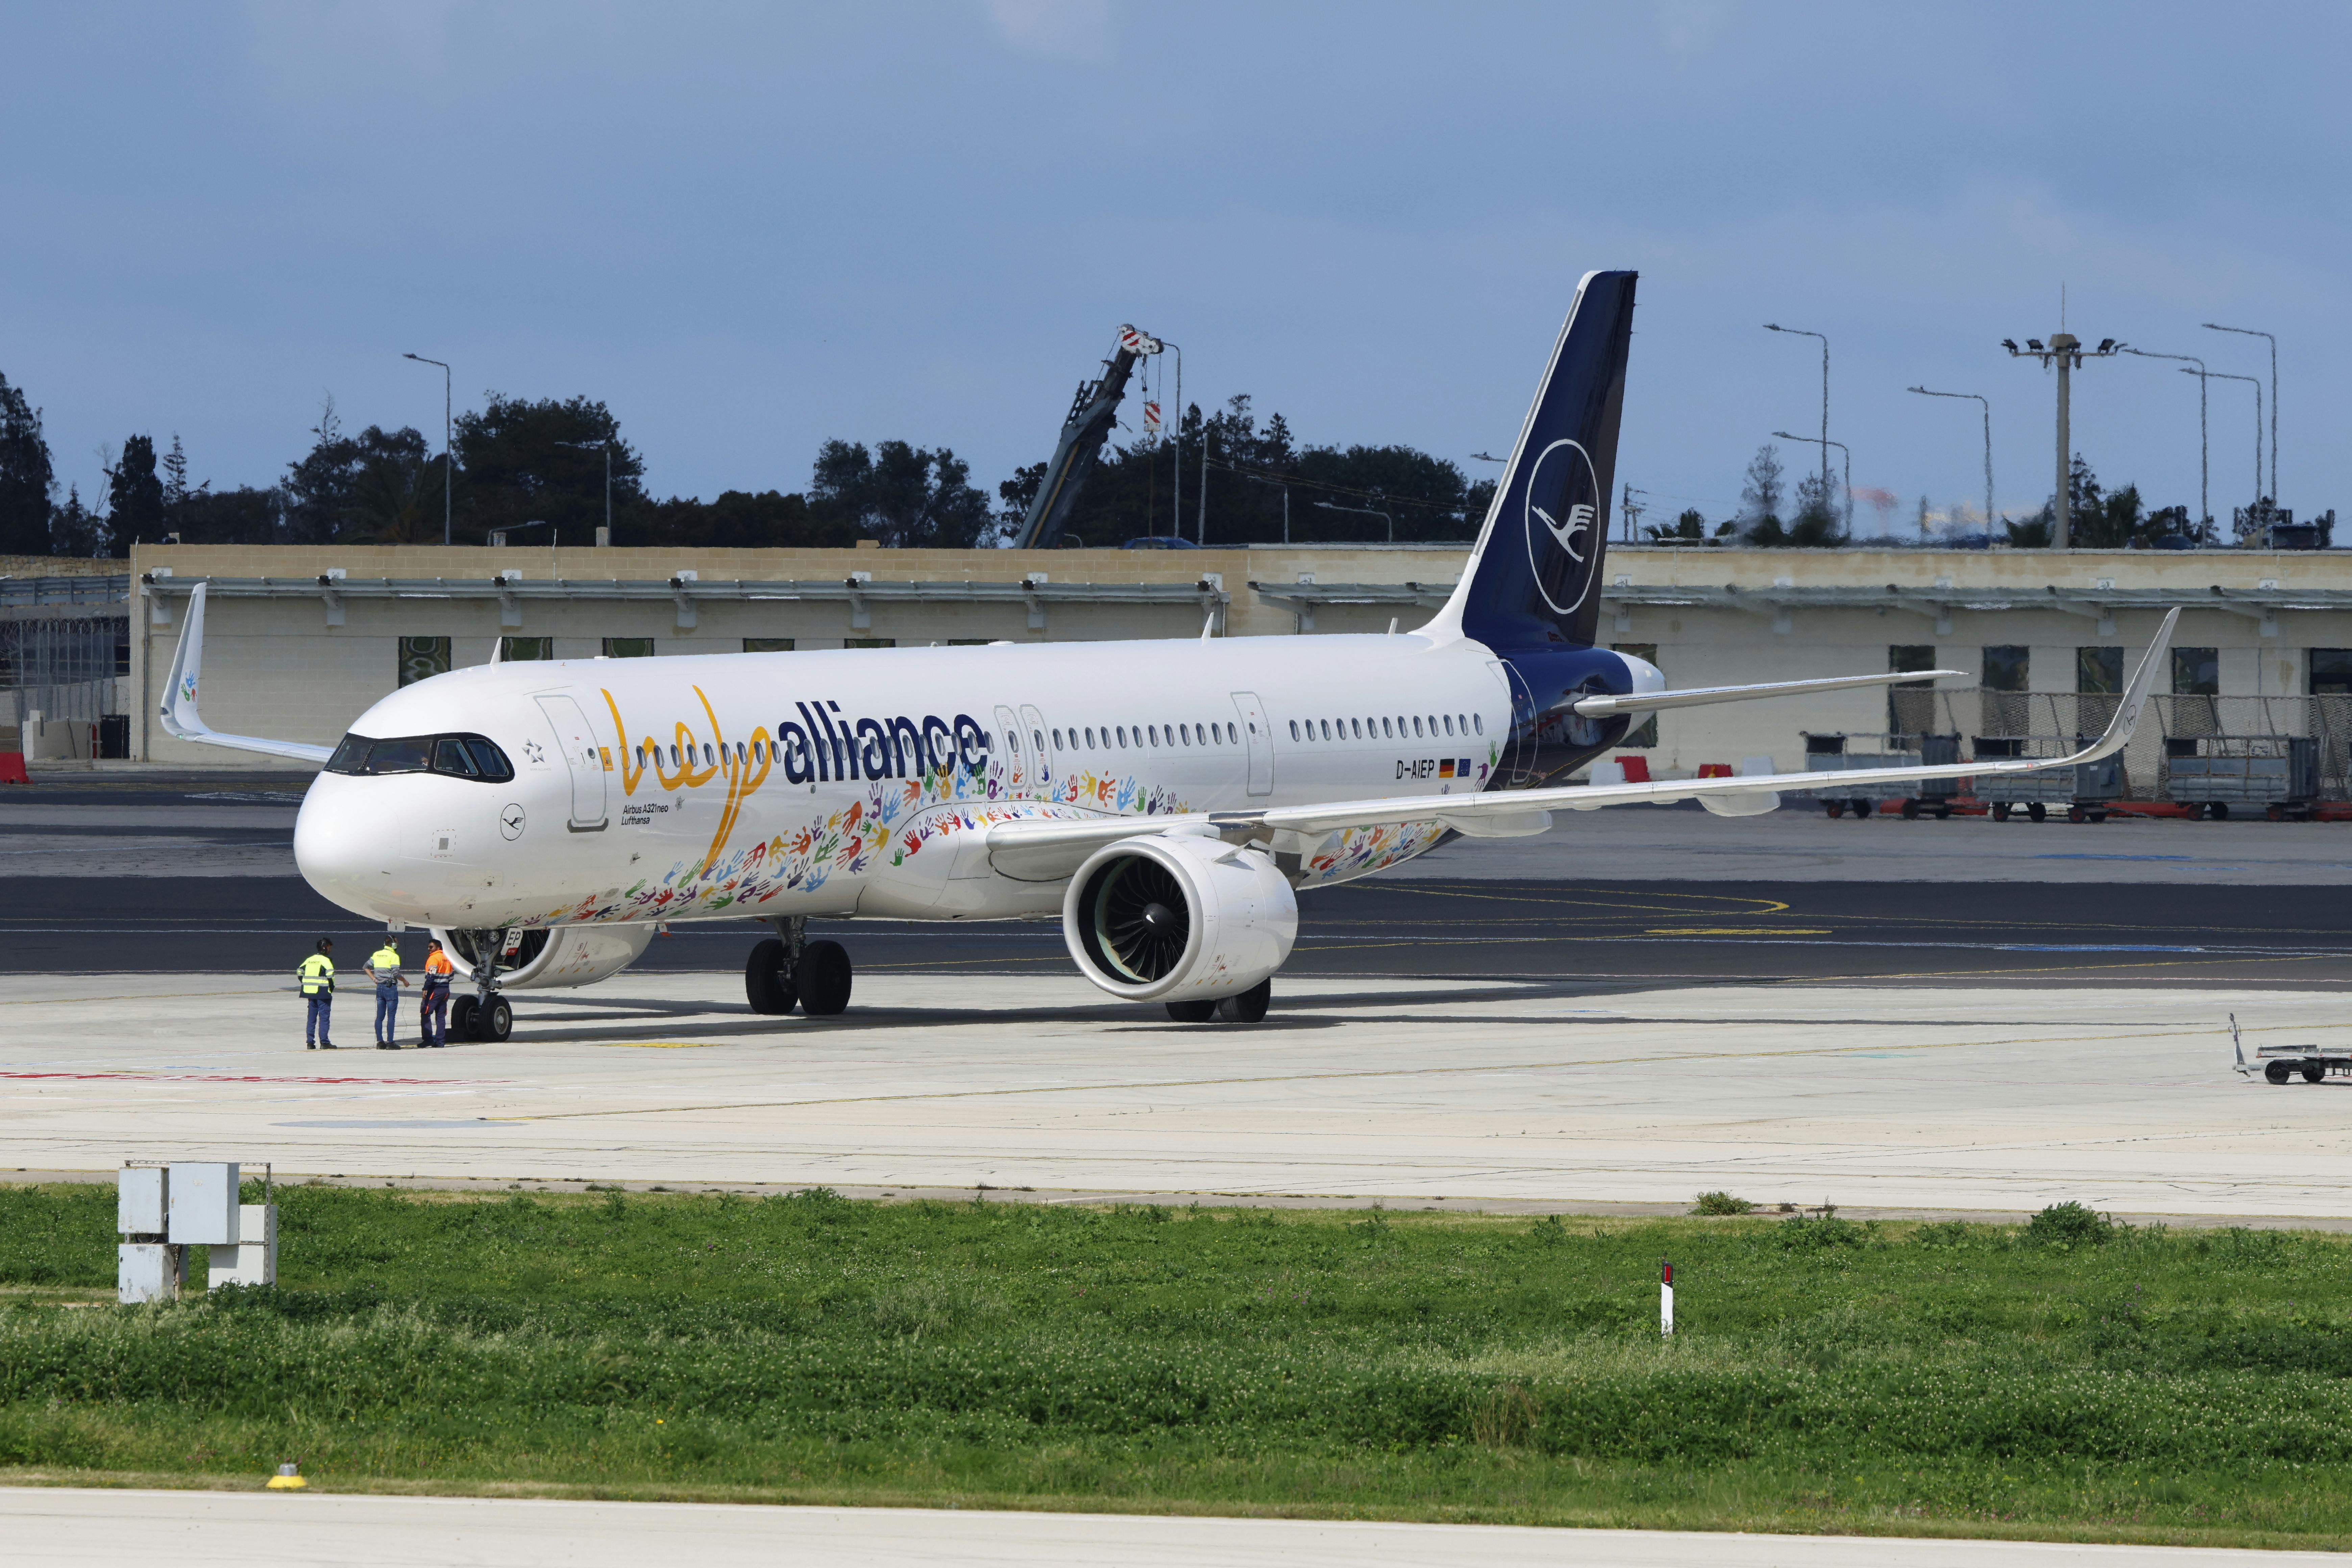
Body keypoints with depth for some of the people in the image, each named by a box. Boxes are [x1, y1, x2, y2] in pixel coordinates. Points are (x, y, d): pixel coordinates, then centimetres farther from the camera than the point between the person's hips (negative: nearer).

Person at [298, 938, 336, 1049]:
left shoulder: (310, 960, 12)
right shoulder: (325, 960, -10)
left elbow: (300, 973, 13)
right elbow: (331, 975, -19)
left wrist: (307, 985, 14)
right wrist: (332, 988, -5)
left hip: (311, 993, 6)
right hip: (323, 993, -6)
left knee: (311, 1018, 10)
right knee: (324, 1017, -3)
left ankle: (310, 1043, 10)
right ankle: (324, 1043, -5)